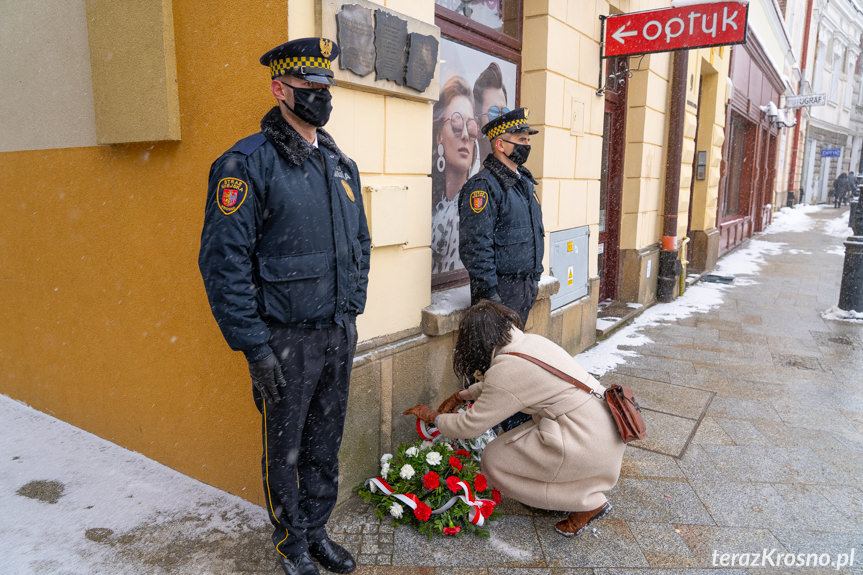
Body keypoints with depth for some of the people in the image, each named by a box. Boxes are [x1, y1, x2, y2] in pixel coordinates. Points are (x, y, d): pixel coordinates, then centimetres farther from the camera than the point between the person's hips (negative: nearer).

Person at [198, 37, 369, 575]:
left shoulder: (342, 164, 9)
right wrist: (255, 347, -17)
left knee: (326, 443, 18)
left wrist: (353, 309, 11)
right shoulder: (248, 164, -12)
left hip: (339, 333, 6)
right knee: (285, 450, 13)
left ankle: (317, 531, 39)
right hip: (286, 339, -6)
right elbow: (223, 262, -16)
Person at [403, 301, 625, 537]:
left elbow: (469, 426, -9)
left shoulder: (507, 369, -18)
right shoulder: (532, 340, 7)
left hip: (589, 444, -9)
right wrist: (460, 396, 27)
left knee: (494, 461, 0)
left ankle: (589, 503, 5)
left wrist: (434, 417, 8)